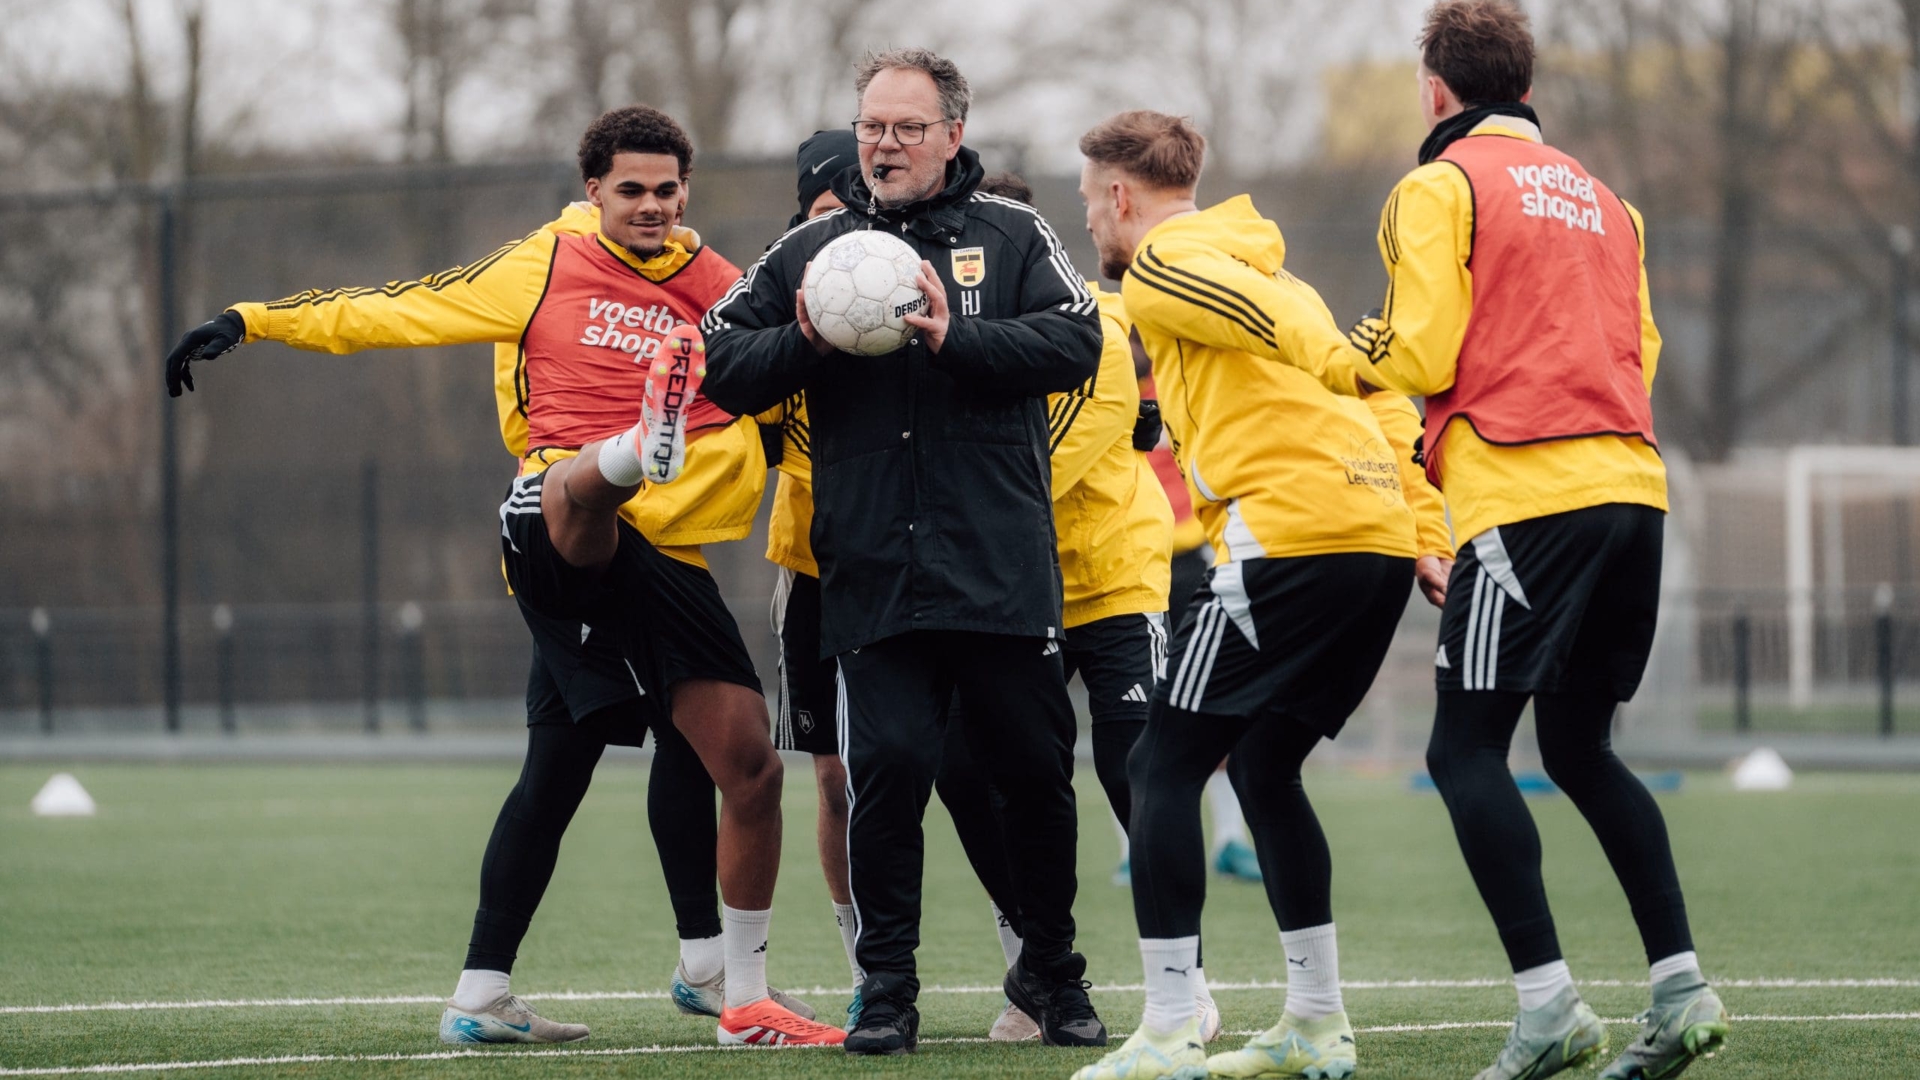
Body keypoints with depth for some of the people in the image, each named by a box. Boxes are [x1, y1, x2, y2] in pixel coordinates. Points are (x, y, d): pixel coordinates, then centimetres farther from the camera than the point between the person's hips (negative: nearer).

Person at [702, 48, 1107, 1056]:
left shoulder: (1011, 236, 6)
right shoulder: (811, 249, 12)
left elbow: (1076, 341, -7)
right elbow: (719, 361, 10)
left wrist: (954, 338, -19)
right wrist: (804, 345, -9)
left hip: (1003, 568, -1)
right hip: (870, 575, 1)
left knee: (1036, 767, 5)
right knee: (888, 765, -9)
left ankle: (1050, 971, 23)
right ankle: (885, 984, 3)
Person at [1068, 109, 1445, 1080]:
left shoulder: (1161, 272, 1)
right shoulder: (1256, 266, 26)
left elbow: (1312, 347, -14)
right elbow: (1381, 400, 21)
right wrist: (1425, 534, 17)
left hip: (1289, 539, -9)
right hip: (1379, 540, 9)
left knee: (1162, 768, -2)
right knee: (1263, 765, 20)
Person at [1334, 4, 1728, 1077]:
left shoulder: (1441, 187, 0)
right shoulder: (1598, 196, 21)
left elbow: (1422, 355, -7)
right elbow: (1640, 349, 19)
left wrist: (1344, 363, 12)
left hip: (1527, 496, -7)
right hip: (1633, 484, 7)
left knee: (1467, 751, -4)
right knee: (1580, 746, 17)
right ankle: (1681, 987, 8)